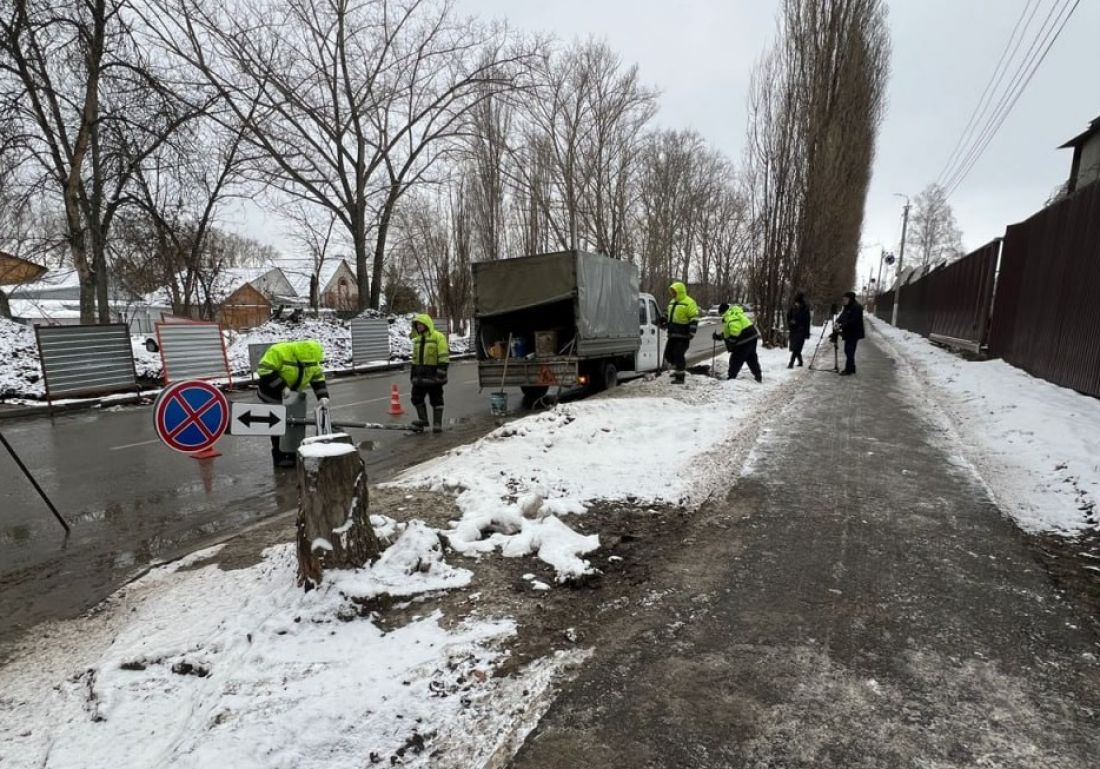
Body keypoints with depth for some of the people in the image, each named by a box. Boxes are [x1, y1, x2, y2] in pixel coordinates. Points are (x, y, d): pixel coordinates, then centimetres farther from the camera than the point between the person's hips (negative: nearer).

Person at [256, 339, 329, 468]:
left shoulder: (313, 359, -10)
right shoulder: (279, 351, -30)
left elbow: (318, 379, -5)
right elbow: (264, 370, -31)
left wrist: (322, 396, -19)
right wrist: (282, 387, -33)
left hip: (294, 394, 6)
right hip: (274, 394, -6)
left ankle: (293, 455, 19)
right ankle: (279, 457, 12)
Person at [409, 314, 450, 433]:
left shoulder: (438, 337, -9)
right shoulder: (417, 339, 15)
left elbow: (444, 357, -14)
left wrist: (441, 373, -20)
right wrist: (413, 374, 19)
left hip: (433, 376, -7)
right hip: (420, 376, 7)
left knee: (436, 400, 2)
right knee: (416, 398, 10)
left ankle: (437, 424, 11)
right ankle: (423, 419, 24)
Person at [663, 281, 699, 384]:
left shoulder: (689, 303, -10)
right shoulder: (672, 302, 17)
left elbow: (694, 319, -14)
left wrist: (691, 332, -19)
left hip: (682, 335, -9)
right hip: (672, 334, 9)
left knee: (679, 355, -9)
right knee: (668, 353, 14)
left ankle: (680, 376, 0)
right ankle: (678, 370, 32)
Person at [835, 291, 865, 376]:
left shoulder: (857, 307, -14)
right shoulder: (846, 307, 14)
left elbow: (853, 321, -22)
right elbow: (842, 317, 13)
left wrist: (842, 326, -25)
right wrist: (838, 322, -8)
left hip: (854, 333, -9)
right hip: (848, 333, 9)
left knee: (849, 351, -9)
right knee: (849, 351, 13)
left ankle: (848, 370, -6)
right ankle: (851, 368, 23)